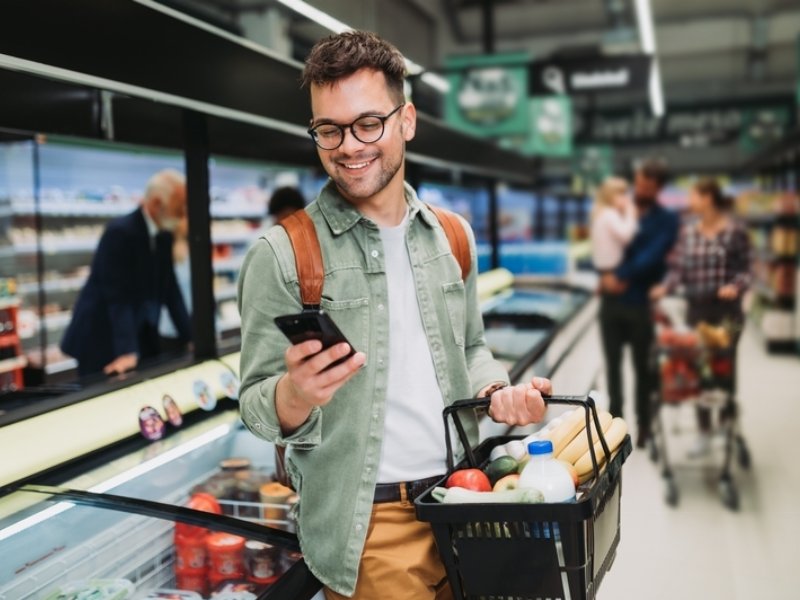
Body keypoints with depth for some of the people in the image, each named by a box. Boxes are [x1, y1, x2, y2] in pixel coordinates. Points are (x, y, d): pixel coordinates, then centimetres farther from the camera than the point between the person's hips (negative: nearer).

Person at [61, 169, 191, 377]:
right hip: (101, 341, -7)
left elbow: (170, 290, 6)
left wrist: (191, 338, 2)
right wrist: (126, 352, -32)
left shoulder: (164, 235, 4)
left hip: (141, 339, 7)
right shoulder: (120, 231, -20)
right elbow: (118, 297, -26)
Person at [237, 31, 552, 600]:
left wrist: (497, 391, -5)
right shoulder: (283, 255, -11)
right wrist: (295, 394, -32)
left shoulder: (452, 237, 4)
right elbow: (258, 409, -10)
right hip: (366, 528, -4)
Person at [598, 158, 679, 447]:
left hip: (642, 302, -3)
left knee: (643, 366, 7)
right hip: (611, 300, 3)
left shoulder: (667, 220, -1)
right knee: (613, 363, 10)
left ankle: (644, 424, 19)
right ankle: (615, 420, 23)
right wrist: (606, 277, -11)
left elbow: (652, 256, -13)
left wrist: (621, 277, -16)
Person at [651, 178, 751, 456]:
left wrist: (736, 287, -25)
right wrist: (665, 287, -13)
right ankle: (704, 433, 21)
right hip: (696, 309, 4)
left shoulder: (735, 231, -7)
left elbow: (744, 269, -6)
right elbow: (678, 268, 4)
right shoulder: (687, 232, 5)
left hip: (727, 311, -4)